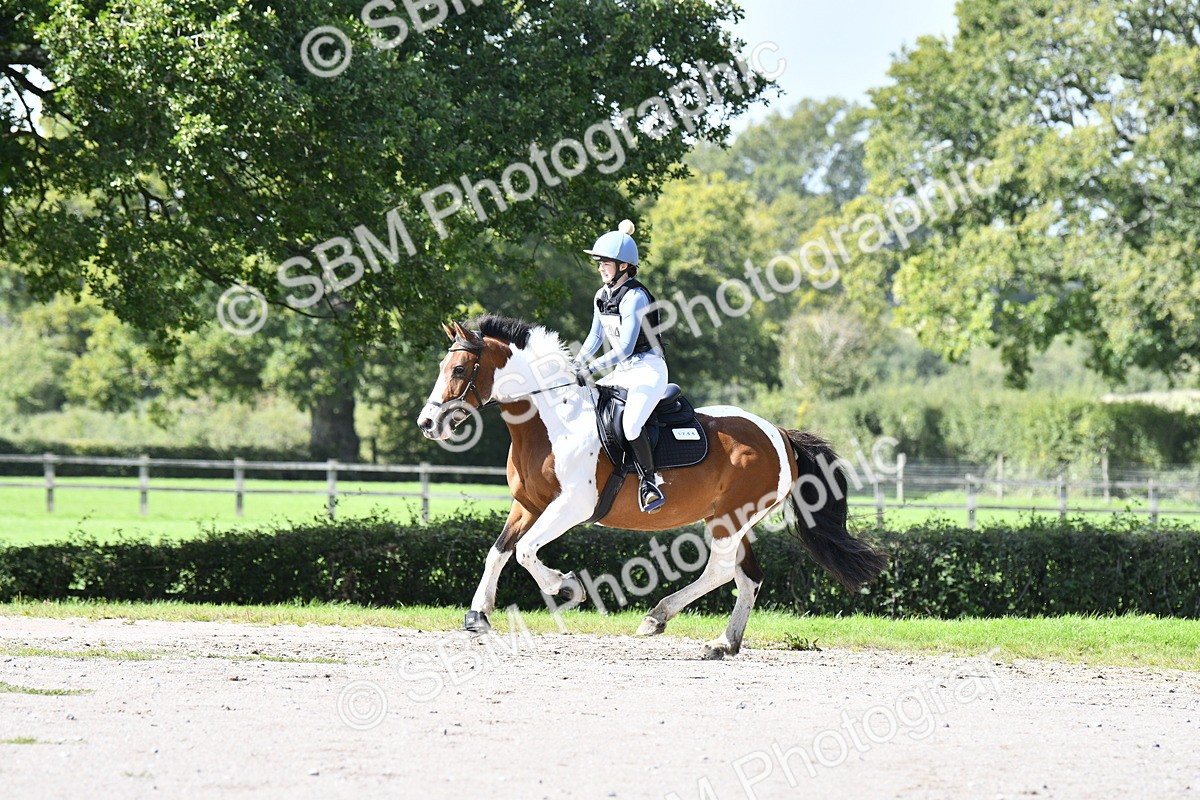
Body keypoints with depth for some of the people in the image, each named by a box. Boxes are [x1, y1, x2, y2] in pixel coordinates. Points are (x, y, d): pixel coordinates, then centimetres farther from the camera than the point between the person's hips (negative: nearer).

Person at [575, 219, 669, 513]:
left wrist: (589, 369, -25)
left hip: (648, 370, -10)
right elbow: (595, 338, 20)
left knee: (630, 424, -31)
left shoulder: (635, 297, -18)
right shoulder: (602, 296, 9)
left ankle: (649, 483, -18)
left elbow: (625, 349, -22)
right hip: (622, 372, 10)